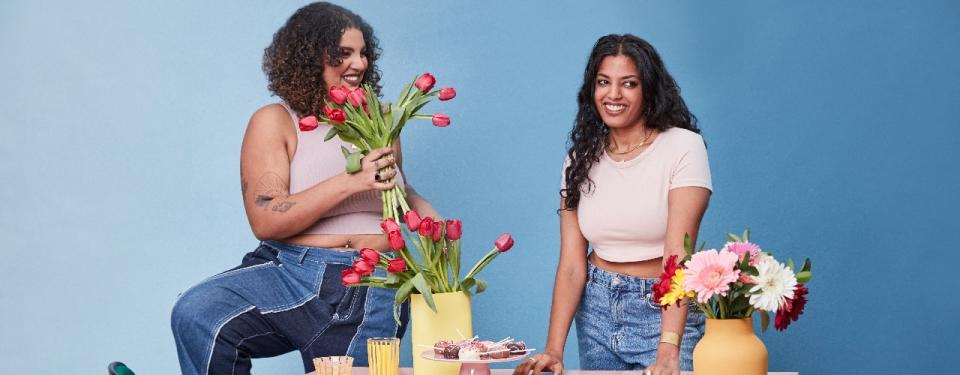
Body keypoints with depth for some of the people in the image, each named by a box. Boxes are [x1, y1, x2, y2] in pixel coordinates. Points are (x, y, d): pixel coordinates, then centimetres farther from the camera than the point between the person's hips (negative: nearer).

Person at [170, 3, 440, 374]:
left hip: (375, 294, 3)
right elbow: (265, 221, -13)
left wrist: (435, 222, 6)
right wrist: (350, 182, -21)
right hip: (292, 273, -3)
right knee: (197, 316, -27)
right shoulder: (275, 122, -1)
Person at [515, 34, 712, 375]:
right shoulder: (582, 159, 2)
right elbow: (571, 263, -4)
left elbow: (678, 254, -20)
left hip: (663, 310, -4)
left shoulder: (683, 147, -12)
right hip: (596, 307, 4)